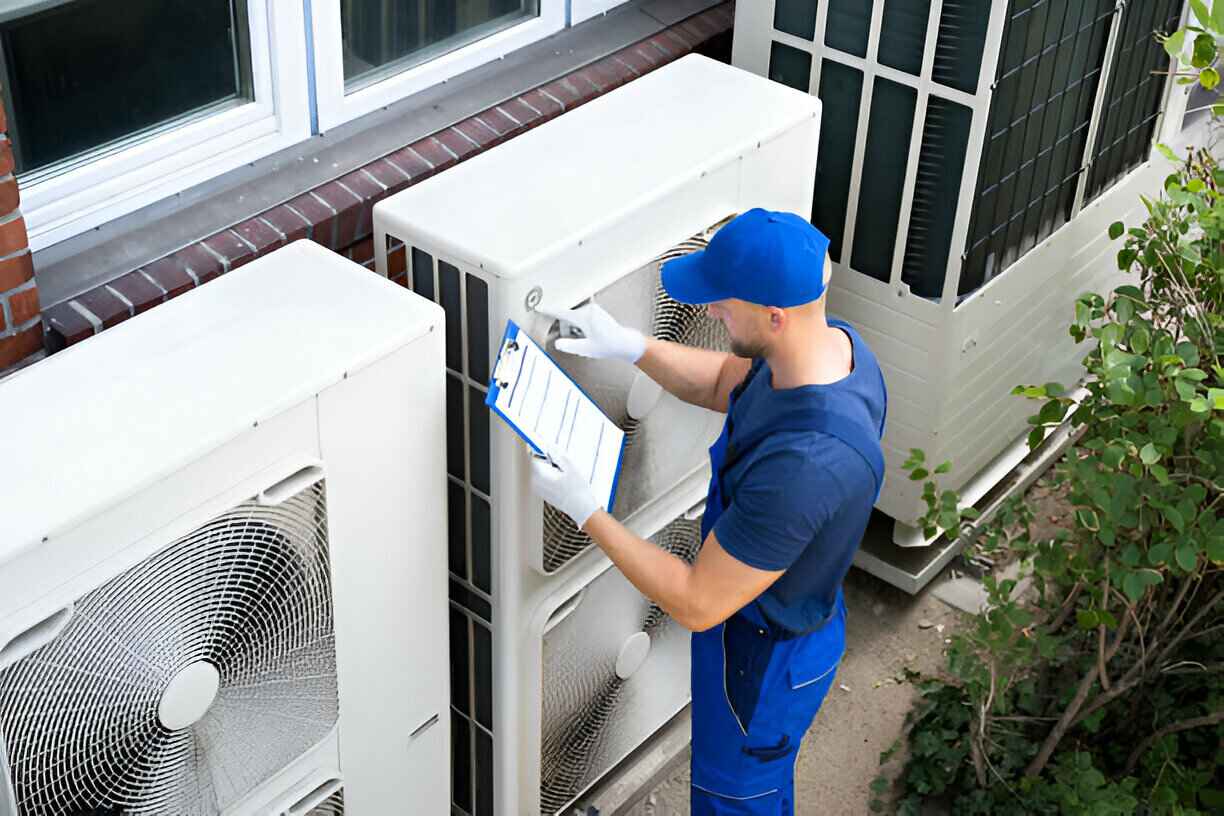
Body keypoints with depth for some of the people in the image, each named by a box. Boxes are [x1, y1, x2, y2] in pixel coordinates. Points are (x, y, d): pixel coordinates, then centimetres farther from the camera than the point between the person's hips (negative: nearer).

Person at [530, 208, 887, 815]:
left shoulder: (805, 465, -44)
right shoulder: (836, 342, -16)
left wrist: (583, 509, -27)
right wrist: (630, 346, -9)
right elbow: (722, 384, 6)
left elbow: (697, 605, -33)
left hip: (768, 661, -8)